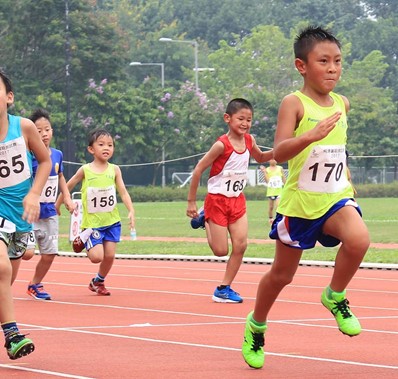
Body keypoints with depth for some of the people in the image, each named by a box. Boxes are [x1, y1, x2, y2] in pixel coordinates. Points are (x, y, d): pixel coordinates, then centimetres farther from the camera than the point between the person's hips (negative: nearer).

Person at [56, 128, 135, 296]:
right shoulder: (85, 170, -6)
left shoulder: (114, 170, 0)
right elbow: (68, 187, 6)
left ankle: (98, 282, 28)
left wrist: (131, 211, -16)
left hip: (112, 221, 3)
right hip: (92, 222, -3)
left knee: (110, 255, 1)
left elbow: (123, 192, -2)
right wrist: (57, 205, 10)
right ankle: (83, 242, 20)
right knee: (96, 256, -14)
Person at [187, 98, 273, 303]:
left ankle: (224, 289, 5)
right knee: (221, 251, -2)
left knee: (241, 244, -6)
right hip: (217, 200, -6)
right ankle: (205, 220, 27)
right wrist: (191, 202, -14)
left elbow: (260, 157, 21)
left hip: (237, 201, 6)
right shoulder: (222, 145, -21)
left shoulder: (249, 140, -2)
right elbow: (198, 169, -16)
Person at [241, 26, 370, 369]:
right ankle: (256, 325, 36)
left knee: (359, 239, -28)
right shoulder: (294, 103, -15)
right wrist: (310, 136, -43)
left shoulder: (342, 103, 3)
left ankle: (335, 297, -3)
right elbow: (279, 152, -28)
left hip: (336, 197, 3)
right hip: (299, 202, -3)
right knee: (282, 274, 9)